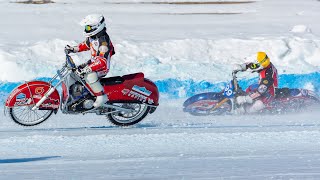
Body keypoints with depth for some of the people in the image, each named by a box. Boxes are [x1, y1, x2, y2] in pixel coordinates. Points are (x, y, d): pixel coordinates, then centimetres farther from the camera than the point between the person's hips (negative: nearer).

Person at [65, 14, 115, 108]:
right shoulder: (92, 37, 0)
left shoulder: (103, 41, -29)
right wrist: (74, 49, 9)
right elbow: (86, 44, 24)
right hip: (93, 61, 10)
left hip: (103, 66, -10)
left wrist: (87, 69, -44)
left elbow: (102, 61, -37)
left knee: (89, 76, -37)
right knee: (75, 71, 15)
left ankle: (102, 97, -27)